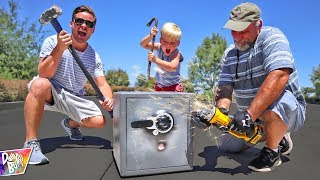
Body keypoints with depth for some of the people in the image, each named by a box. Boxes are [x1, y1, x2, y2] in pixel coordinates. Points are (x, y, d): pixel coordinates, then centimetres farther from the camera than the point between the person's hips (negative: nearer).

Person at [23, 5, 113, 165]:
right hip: (47, 92, -3)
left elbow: (102, 85, -5)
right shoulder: (53, 41, -9)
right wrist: (60, 48, -32)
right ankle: (31, 143, -26)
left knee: (100, 121, -13)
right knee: (40, 84, -38)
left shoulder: (94, 57, -1)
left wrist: (108, 100, -28)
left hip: (74, 98, 4)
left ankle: (70, 123, 22)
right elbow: (43, 74, -21)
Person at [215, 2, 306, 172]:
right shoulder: (229, 54, 2)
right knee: (227, 146, 11)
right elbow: (225, 88, -9)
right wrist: (221, 111, -31)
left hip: (288, 110, -6)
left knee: (275, 100, -39)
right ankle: (277, 135, 26)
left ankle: (272, 151, -10)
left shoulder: (271, 37, -17)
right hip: (251, 116, 7)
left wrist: (249, 114, -39)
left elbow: (279, 76, -34)